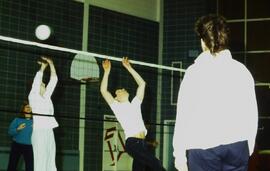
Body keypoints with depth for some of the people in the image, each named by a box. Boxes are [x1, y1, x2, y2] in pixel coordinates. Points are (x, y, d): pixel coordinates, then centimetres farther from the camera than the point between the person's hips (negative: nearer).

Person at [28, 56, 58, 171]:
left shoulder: (46, 97, 18)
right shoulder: (33, 97, 3)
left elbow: (53, 80, 16)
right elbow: (37, 80, -8)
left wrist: (51, 64, 11)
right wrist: (43, 67, -3)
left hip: (49, 132, 7)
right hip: (39, 132, -7)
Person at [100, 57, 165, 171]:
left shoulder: (135, 104, 24)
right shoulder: (117, 107, 9)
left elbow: (142, 84, 27)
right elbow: (103, 90, -1)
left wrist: (129, 68, 26)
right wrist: (107, 71, 3)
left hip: (142, 143, 7)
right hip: (132, 143, -7)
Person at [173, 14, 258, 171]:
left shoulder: (195, 71, -1)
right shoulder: (242, 70, 7)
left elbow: (184, 114, -1)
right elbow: (252, 114, 10)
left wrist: (179, 153, 4)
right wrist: (249, 150, 18)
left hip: (203, 147, -3)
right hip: (237, 146, 3)